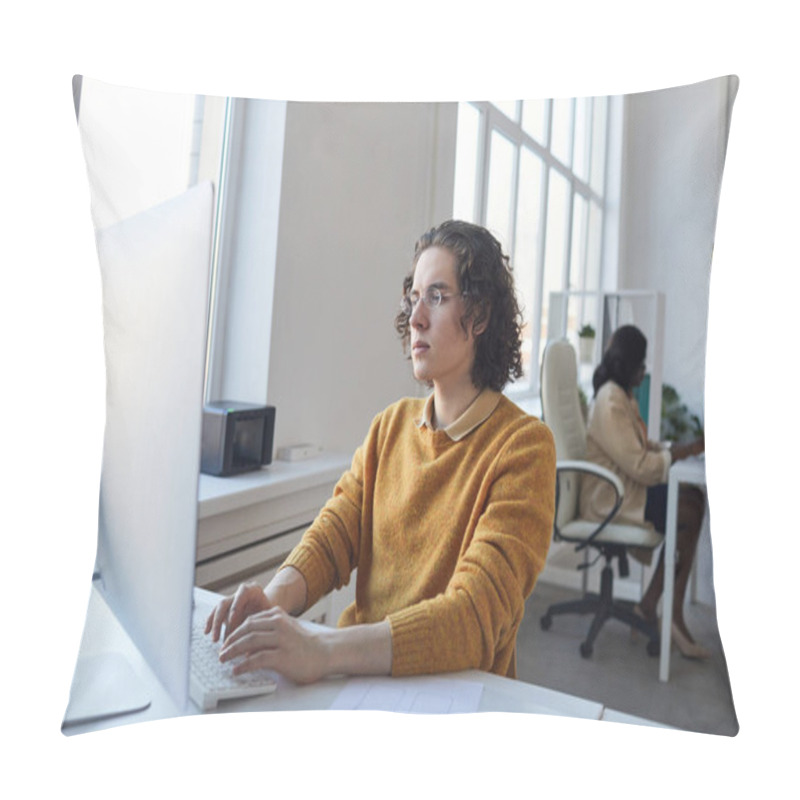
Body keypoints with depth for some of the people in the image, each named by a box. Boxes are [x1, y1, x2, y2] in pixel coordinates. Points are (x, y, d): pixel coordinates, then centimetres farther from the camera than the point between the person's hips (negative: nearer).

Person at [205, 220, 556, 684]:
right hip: (363, 681, 4)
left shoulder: (524, 445, -12)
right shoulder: (391, 425, 9)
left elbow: (478, 614, -21)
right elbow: (334, 533, 1)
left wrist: (325, 650, -34)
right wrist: (276, 598, -20)